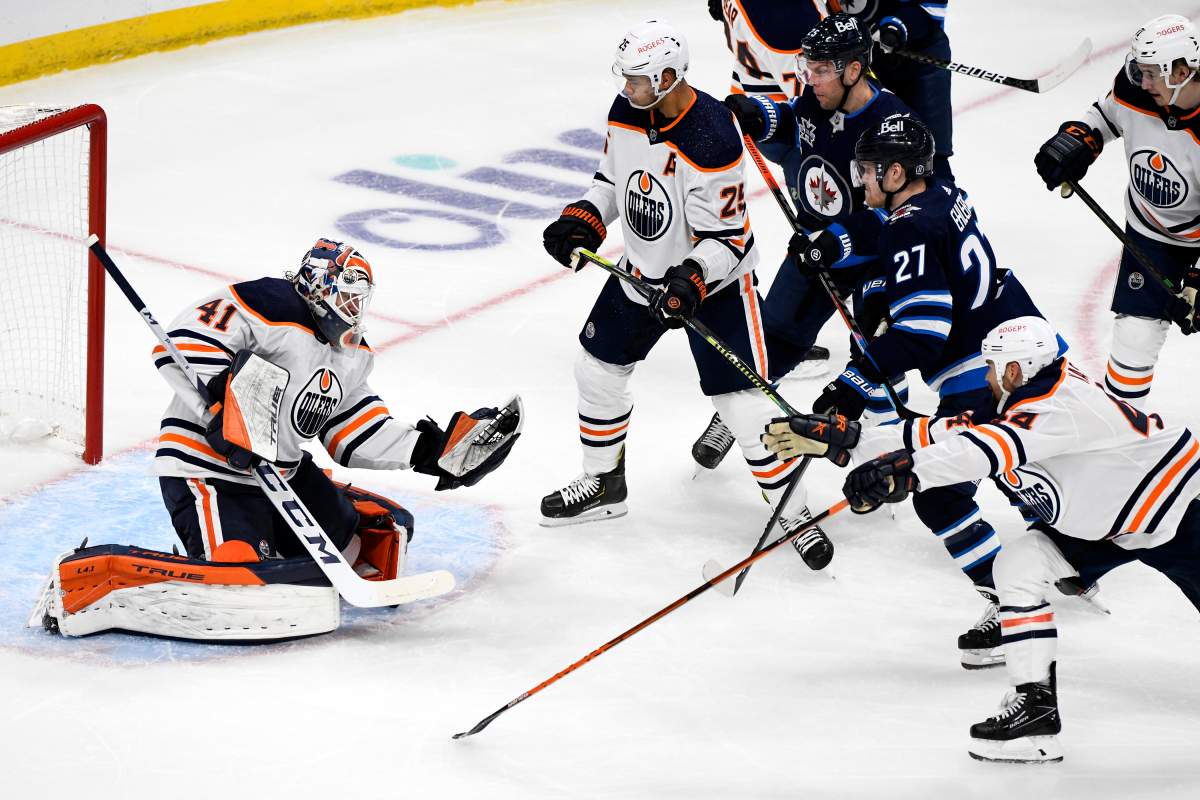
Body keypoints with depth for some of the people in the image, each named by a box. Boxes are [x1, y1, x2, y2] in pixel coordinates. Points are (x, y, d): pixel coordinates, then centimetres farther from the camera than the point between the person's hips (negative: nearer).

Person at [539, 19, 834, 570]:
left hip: (714, 277, -7)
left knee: (742, 401, -11)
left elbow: (725, 236, -26)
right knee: (597, 367, 15)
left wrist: (693, 278, -41)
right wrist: (582, 219, -8)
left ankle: (794, 513, 4)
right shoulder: (627, 111, -8)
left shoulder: (711, 140, -31)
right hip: (643, 267, 7)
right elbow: (612, 178, 9)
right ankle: (604, 483, 36)